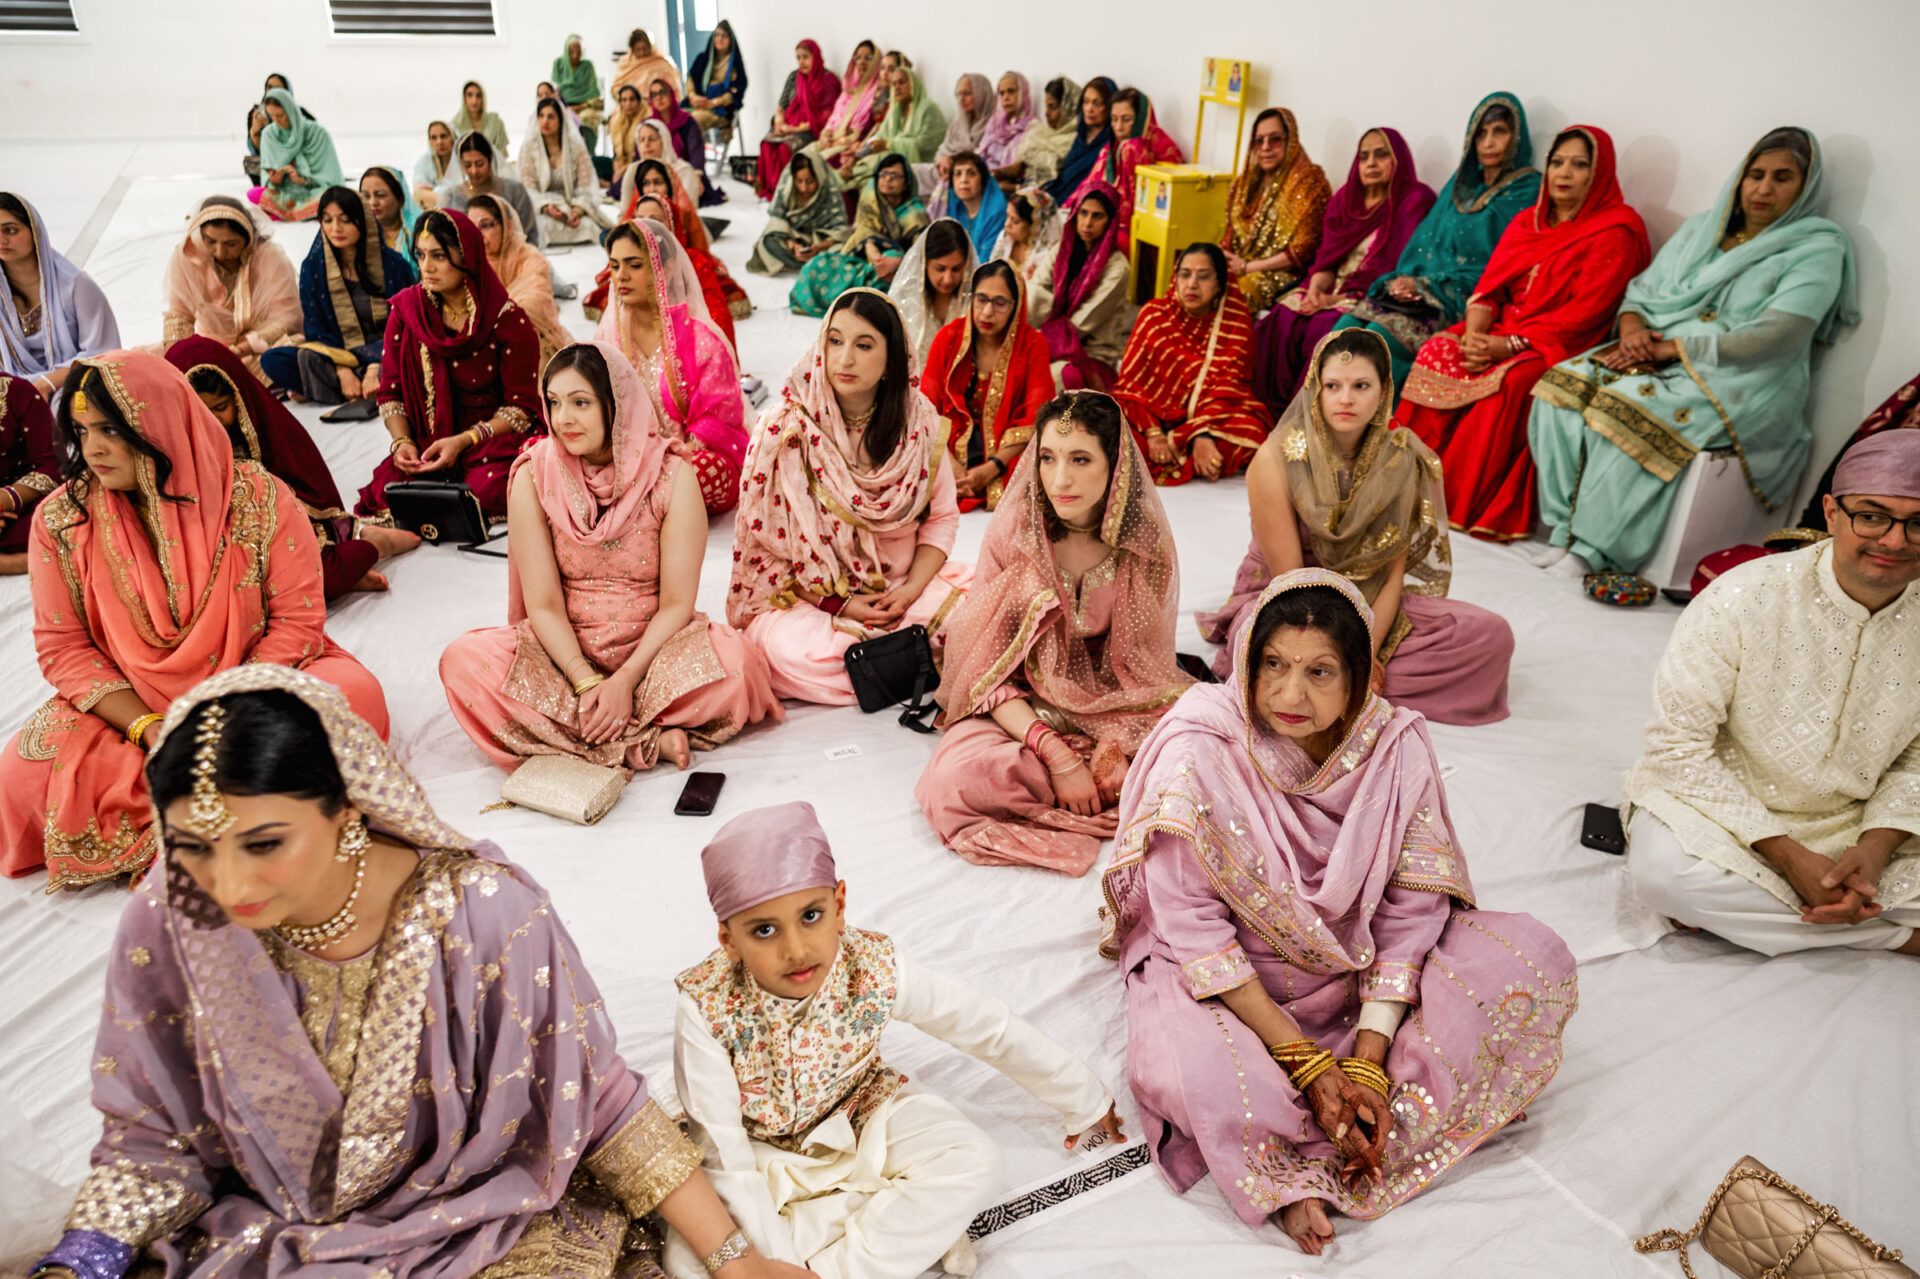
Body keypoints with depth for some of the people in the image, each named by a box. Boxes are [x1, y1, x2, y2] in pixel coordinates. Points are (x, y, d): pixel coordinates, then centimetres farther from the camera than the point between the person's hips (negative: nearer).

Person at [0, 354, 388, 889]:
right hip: (130, 708, 2)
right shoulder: (60, 519, -2)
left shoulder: (258, 497, -10)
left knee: (355, 694, -32)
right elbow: (62, 646, -1)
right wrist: (147, 726, -16)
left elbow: (297, 619, -9)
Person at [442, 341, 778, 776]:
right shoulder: (534, 477, -4)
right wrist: (587, 682, -20)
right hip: (564, 652, 2)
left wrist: (625, 680, -21)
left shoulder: (672, 477, -9)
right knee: (463, 660, -27)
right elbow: (543, 605, -7)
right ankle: (647, 742, -26)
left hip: (651, 649, -2)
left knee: (736, 663, -32)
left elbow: (677, 604, -10)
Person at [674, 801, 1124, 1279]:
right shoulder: (706, 1011, -31)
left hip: (859, 1118, 2)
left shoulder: (875, 968, -26)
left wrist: (1085, 1103, -3)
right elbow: (722, 1156, -24)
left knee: (974, 1163, -21)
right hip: (762, 1148, -1)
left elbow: (992, 1029, -13)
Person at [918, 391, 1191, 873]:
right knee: (957, 778, -32)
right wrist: (1057, 756, -26)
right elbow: (988, 670, -13)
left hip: (1117, 709, 1)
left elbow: (1147, 666, -2)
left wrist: (1118, 743, -23)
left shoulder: (1146, 542, -9)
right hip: (1023, 707, -1)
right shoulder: (1011, 533, -12)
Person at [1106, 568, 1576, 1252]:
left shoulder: (1397, 746, -13)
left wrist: (1369, 1058, -18)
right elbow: (1196, 929, -21)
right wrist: (1306, 1061, -22)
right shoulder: (1196, 752, -24)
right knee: (1188, 1074, -36)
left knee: (1537, 961, -13)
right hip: (1221, 973, -4)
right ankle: (1292, 1181, -3)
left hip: (1358, 967, 5)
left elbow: (1410, 910, -9)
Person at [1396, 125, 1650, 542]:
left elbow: (1587, 310, -13)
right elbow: (1489, 286, 9)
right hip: (1500, 332, 6)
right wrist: (1474, 332, -13)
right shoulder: (1526, 222, 18)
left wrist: (1512, 344, -22)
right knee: (1437, 352, -21)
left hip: (1559, 345, -6)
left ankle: (1471, 507, -29)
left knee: (1507, 381, -35)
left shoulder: (1616, 233, -3)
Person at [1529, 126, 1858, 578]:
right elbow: (1642, 286, 19)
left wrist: (1671, 347, -17)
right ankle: (1564, 529, -20)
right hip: (1657, 359, 6)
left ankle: (1595, 552, -26)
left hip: (1738, 383, -6)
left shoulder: (1818, 249, -2)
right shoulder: (1702, 228, 19)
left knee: (1631, 412, -35)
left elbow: (1771, 340, -14)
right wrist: (1632, 325, -7)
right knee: (1564, 387, -21)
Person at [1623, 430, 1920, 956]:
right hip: (1726, 808, -2)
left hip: (1861, 822, 2)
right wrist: (1789, 857, -20)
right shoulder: (1743, 599, -20)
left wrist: (1876, 849, -15)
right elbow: (1679, 744, -17)